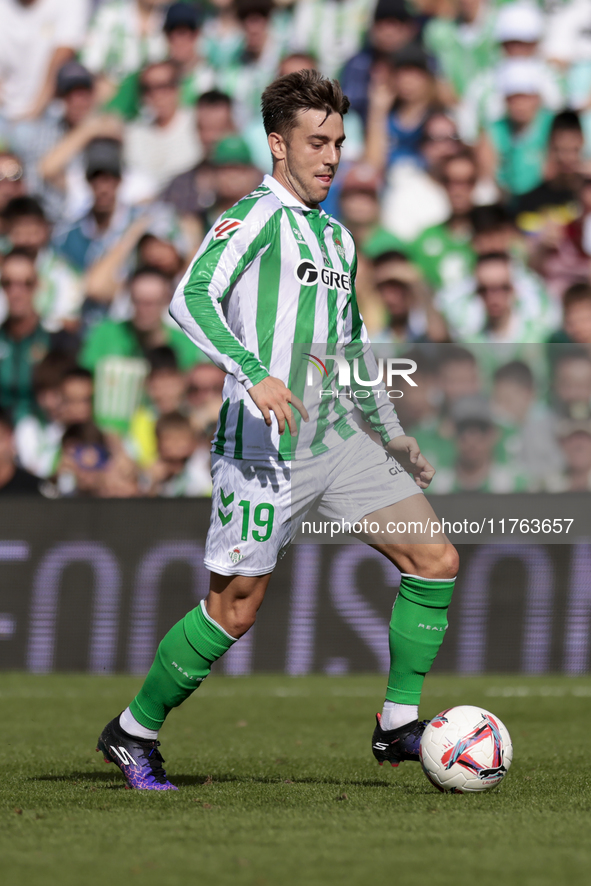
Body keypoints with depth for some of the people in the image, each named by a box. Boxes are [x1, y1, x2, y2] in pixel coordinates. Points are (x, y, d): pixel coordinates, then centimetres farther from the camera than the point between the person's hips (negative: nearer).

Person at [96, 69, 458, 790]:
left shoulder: (337, 237, 19)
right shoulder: (258, 216, -7)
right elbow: (191, 300, -24)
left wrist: (392, 434, 28)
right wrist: (254, 374, -36)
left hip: (337, 438, 8)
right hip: (265, 446, -8)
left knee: (435, 560, -4)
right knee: (234, 609, -4)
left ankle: (398, 726, 3)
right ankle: (134, 732, 15)